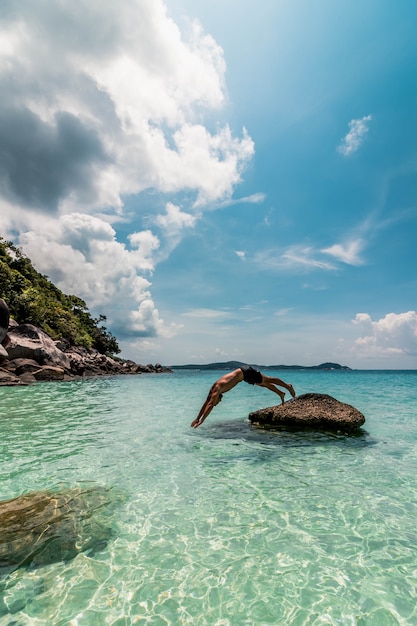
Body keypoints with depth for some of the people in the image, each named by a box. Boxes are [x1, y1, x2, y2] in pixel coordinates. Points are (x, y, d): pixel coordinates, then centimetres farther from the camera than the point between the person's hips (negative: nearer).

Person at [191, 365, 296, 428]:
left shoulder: (217, 388, -26)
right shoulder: (214, 387, -3)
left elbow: (210, 405, -32)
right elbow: (205, 404, 4)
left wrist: (201, 420, -31)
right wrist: (197, 418, 2)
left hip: (246, 372, -7)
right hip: (243, 372, 7)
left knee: (267, 380, 11)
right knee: (264, 384, 23)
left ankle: (288, 386, 31)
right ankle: (281, 394, 41)